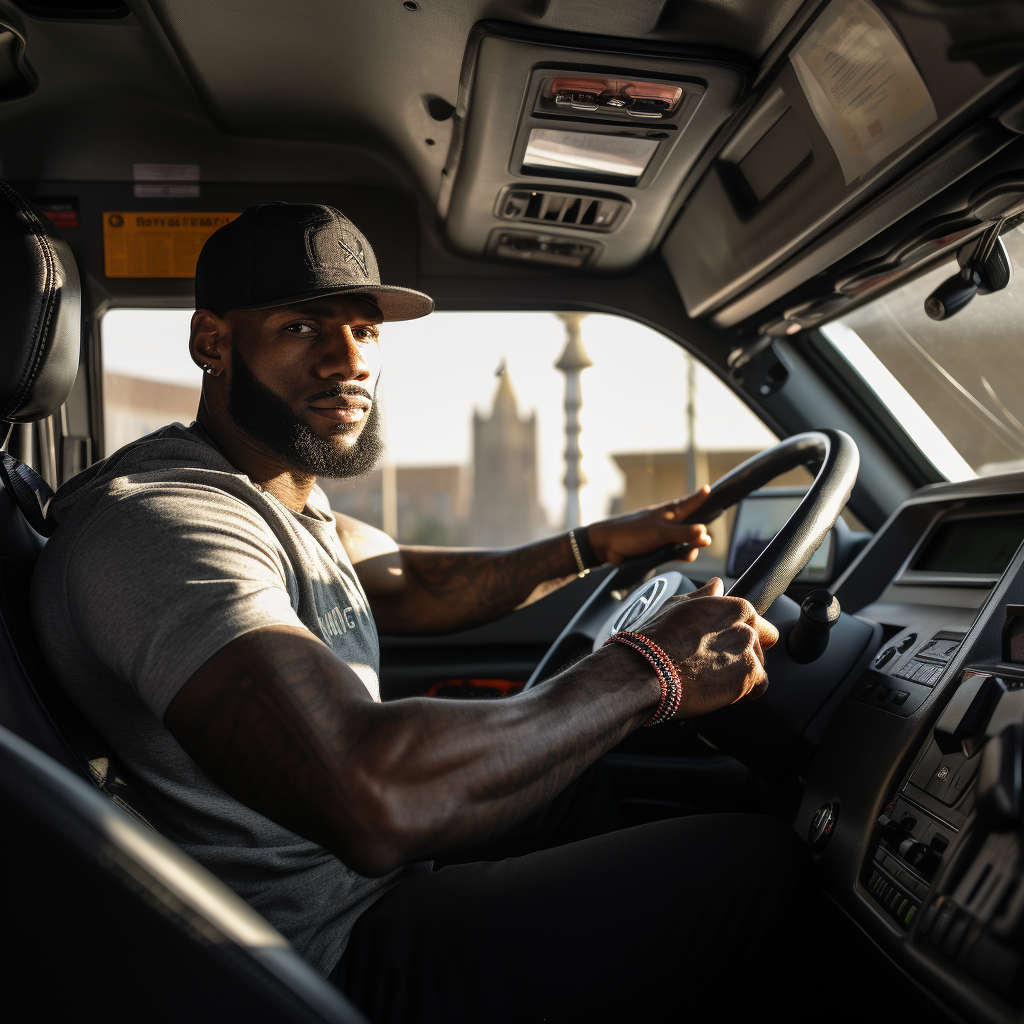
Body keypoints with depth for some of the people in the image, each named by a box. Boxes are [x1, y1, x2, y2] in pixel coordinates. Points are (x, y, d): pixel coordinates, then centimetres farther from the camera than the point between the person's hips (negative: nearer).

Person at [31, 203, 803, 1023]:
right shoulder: (155, 518, -26)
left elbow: (405, 585, 22)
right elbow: (376, 800, -39)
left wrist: (598, 543, 14)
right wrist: (652, 671, -29)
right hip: (337, 953, -10)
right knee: (757, 858, -9)